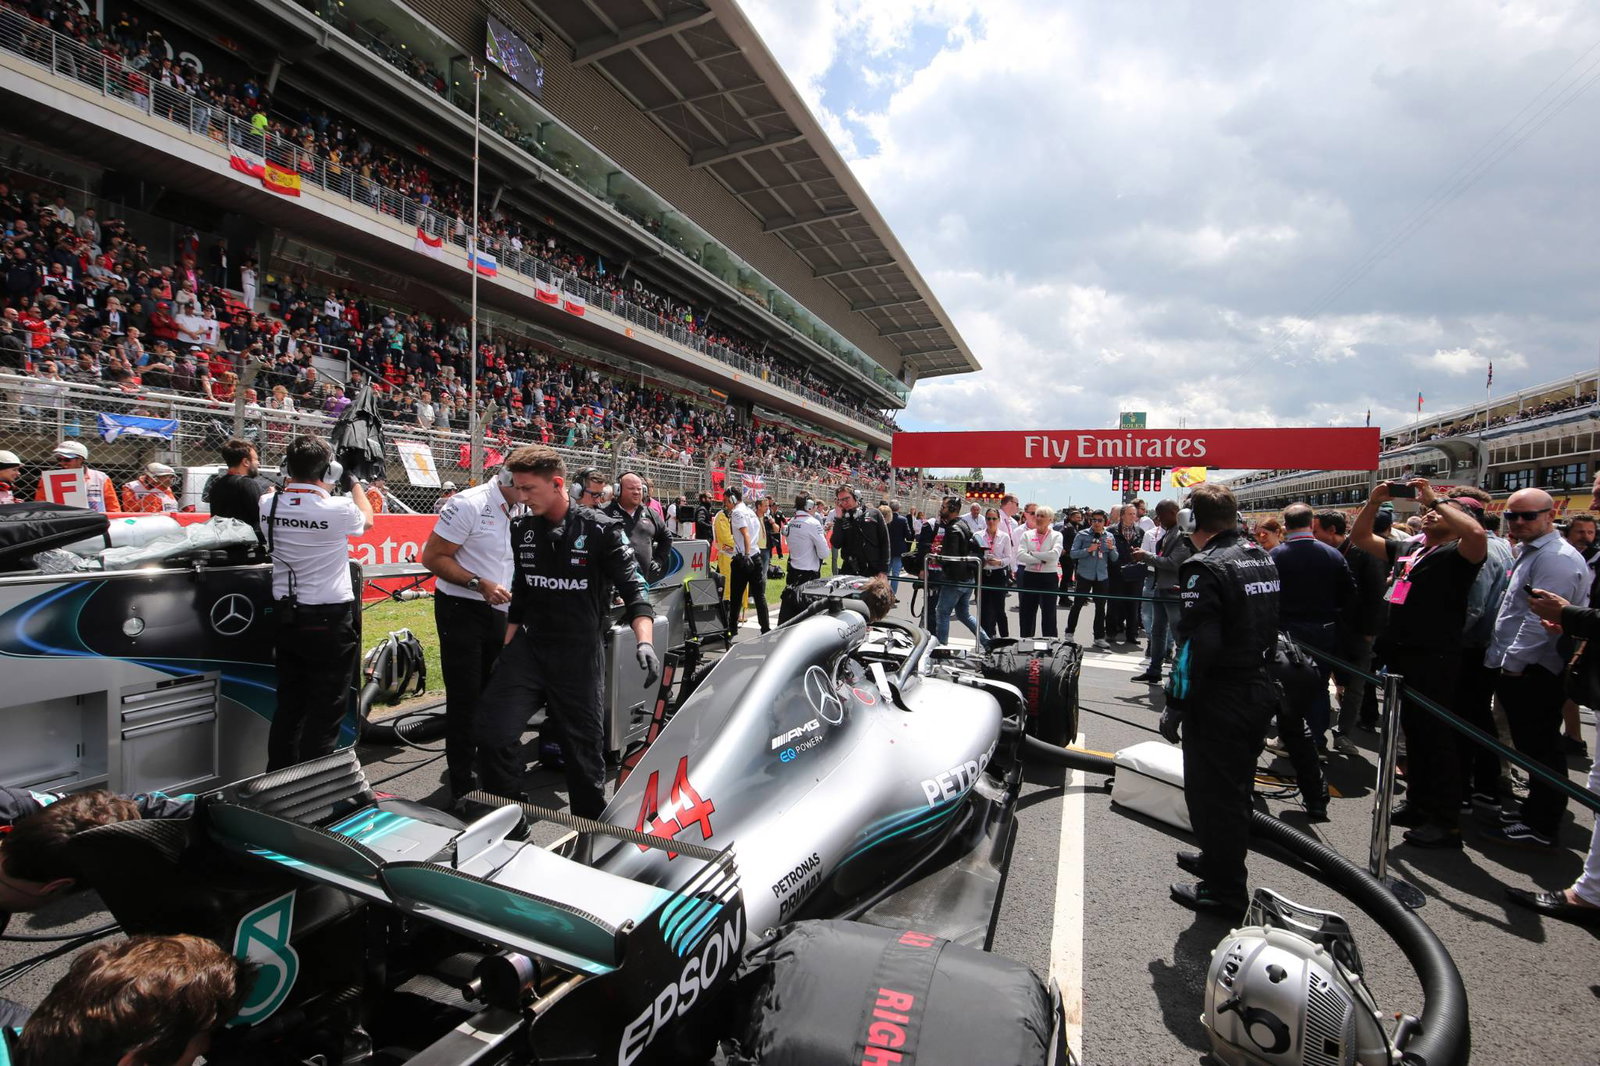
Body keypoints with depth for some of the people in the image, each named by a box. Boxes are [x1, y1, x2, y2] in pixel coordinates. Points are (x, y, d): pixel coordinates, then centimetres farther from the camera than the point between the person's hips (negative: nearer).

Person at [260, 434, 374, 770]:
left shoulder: (269, 505, -3)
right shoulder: (338, 509, -17)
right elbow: (367, 519, 7)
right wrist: (354, 481, 18)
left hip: (287, 616, 6)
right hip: (331, 620, -6)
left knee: (289, 705, 18)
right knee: (325, 710, 3)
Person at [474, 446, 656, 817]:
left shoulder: (601, 530, -10)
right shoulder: (522, 529, 5)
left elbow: (633, 588, -15)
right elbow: (519, 594, 14)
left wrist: (644, 641, -30)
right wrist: (507, 649, 12)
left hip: (581, 653, -4)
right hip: (529, 645, 4)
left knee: (584, 745, 8)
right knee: (493, 732, -8)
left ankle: (592, 825, 30)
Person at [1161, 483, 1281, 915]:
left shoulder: (1206, 568, -20)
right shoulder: (1263, 559, 8)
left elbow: (1196, 646, -24)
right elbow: (1271, 629, 17)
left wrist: (1175, 705, -18)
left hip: (1219, 701, -9)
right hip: (1259, 691, 9)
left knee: (1212, 795, 4)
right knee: (1236, 788, 23)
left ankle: (1225, 890, 17)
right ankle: (1219, 859, 41)